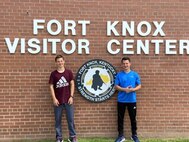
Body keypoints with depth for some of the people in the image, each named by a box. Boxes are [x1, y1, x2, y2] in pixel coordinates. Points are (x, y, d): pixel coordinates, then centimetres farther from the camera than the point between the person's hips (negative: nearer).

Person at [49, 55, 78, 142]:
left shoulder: (69, 72, 4)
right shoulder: (53, 74, 2)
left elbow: (72, 84, 3)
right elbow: (51, 86, 0)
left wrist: (71, 96, -5)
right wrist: (54, 99, -7)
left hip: (68, 100, 0)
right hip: (58, 100, 0)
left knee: (70, 119, 3)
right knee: (58, 120, 5)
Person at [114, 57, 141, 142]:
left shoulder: (135, 74, 2)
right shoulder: (119, 75, 1)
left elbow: (139, 86, 3)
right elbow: (116, 86, -1)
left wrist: (133, 89, -16)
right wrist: (124, 89, -17)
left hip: (132, 100, 0)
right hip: (121, 100, 0)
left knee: (133, 118, 8)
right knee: (120, 118, 5)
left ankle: (134, 135, 21)